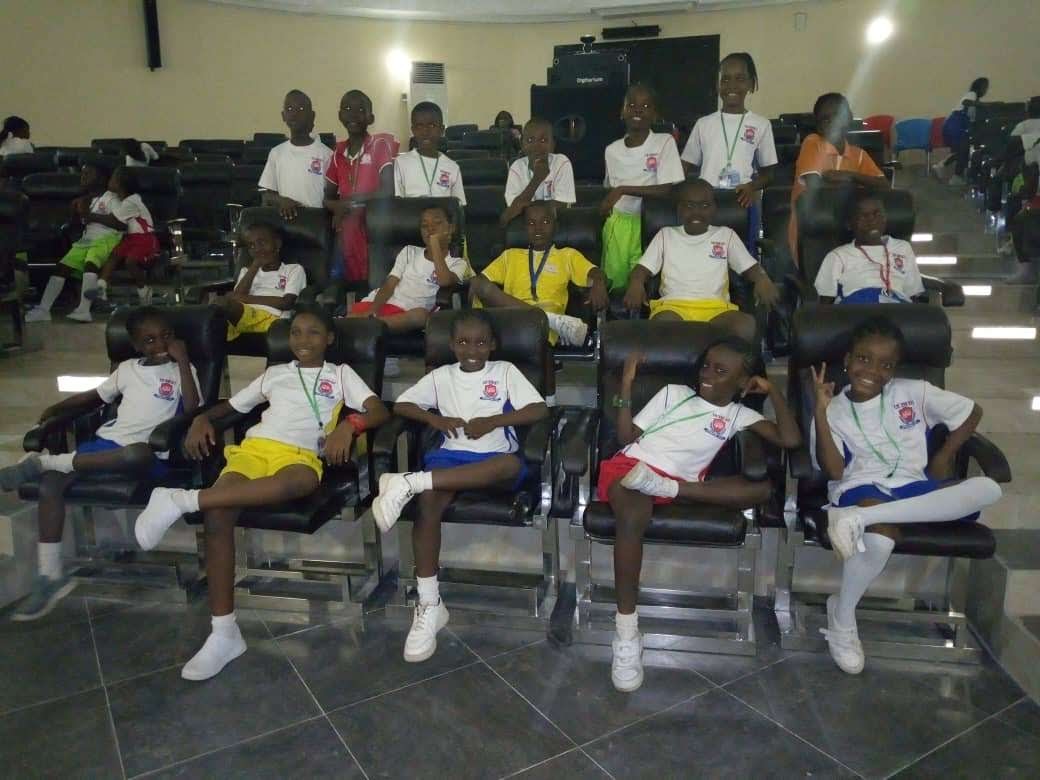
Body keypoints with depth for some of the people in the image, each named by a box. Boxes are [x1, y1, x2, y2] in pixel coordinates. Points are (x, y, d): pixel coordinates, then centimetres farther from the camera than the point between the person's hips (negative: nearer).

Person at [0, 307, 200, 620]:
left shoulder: (182, 369, 6)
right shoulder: (127, 368, 20)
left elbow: (191, 409, -10)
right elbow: (95, 396, 31)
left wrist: (182, 360, -12)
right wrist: (56, 408, 16)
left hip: (147, 453, -5)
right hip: (108, 441, 5)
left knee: (139, 452, -43)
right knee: (51, 482, -18)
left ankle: (44, 462, -23)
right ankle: (50, 576, -12)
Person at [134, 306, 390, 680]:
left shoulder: (340, 374, 20)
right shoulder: (274, 373, 30)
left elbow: (380, 411, 7)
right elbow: (230, 405, 34)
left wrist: (349, 424, -14)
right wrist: (202, 418, 11)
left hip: (301, 455, -3)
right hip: (254, 448, 3)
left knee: (296, 483, -43)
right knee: (217, 513, -29)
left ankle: (181, 500, -40)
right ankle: (224, 632, -24)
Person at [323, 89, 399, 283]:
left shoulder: (381, 144, -7)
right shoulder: (338, 152, 11)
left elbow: (387, 191, -17)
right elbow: (328, 198, 14)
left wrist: (347, 202, -12)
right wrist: (337, 207, -10)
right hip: (348, 230, 5)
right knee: (351, 279, 10)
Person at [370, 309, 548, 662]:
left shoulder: (505, 371, 12)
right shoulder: (441, 376, 18)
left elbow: (540, 410, 0)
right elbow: (400, 405, 14)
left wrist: (493, 421, -10)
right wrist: (434, 418, -4)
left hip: (494, 459, -1)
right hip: (451, 456, 1)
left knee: (514, 464, -39)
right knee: (429, 501, -32)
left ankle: (411, 482, -43)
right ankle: (429, 604, -26)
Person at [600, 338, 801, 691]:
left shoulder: (738, 414, 18)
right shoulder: (673, 393, 17)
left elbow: (790, 440, 4)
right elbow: (626, 437, 11)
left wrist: (773, 392, 7)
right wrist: (626, 385, 1)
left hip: (680, 483, 2)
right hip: (632, 468, -2)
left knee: (762, 488, -18)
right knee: (632, 517, -38)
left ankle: (666, 489, -29)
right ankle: (626, 629, -30)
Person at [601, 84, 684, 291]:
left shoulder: (665, 142, -6)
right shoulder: (612, 150, 6)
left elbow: (668, 189, -16)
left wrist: (623, 190, -20)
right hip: (617, 223, 4)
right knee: (614, 279, 6)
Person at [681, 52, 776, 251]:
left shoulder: (761, 125, 5)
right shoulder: (703, 124, 8)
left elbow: (768, 173, 8)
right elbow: (686, 167, 12)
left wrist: (752, 186, -11)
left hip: (744, 204, 0)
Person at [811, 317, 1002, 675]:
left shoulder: (914, 393, 8)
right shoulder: (835, 410, 2)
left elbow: (972, 412, 18)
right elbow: (834, 472, -8)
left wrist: (945, 454, 7)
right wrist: (820, 412, -14)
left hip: (913, 487, 4)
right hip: (863, 489, -4)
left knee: (987, 488, -26)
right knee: (880, 540, -39)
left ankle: (859, 518, -34)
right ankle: (842, 616, -10)